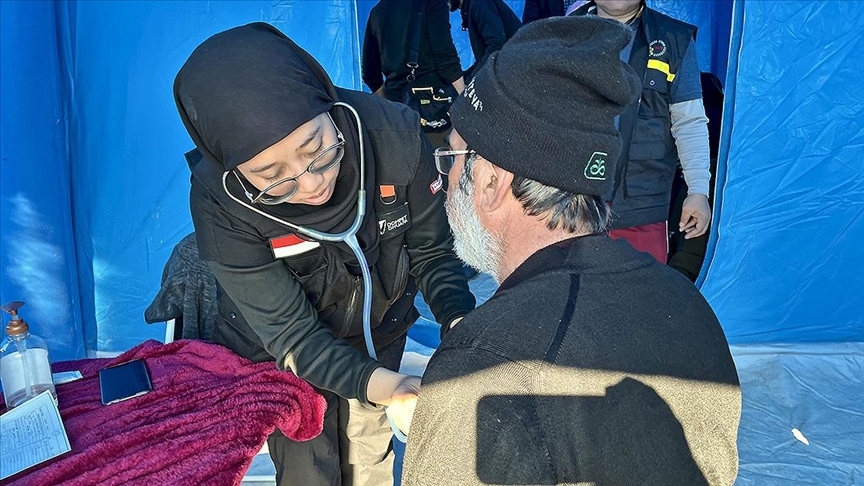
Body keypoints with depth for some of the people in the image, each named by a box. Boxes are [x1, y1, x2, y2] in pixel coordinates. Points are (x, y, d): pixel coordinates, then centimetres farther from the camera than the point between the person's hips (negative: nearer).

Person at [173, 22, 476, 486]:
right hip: (282, 352, -2)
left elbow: (430, 252, -15)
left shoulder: (393, 135, -30)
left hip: (379, 333, 2)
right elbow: (292, 333, -29)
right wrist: (386, 387, -45)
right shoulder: (220, 203, -33)